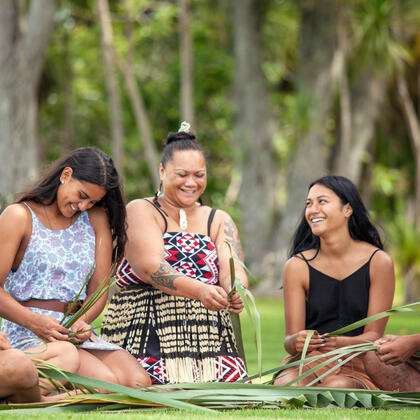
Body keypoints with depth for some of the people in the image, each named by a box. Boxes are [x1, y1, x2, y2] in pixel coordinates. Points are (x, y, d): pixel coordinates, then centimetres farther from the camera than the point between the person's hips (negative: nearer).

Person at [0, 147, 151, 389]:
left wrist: (83, 320, -14)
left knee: (139, 382, -22)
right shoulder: (20, 217, 1)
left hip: (77, 333, 6)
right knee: (106, 382, -29)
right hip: (26, 334, -5)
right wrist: (34, 322, -24)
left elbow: (99, 288, 10)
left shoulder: (96, 219, 16)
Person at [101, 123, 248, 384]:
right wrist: (200, 291, -33)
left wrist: (237, 293, -26)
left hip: (210, 339, 4)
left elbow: (232, 268, 0)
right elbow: (150, 267, -15)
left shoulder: (219, 221, 18)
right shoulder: (141, 212, 3)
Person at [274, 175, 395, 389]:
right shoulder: (297, 266, 0)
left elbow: (373, 335, -4)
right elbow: (290, 338, -1)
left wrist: (340, 343, -27)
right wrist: (295, 342, -28)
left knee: (338, 387, -36)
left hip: (356, 366, -1)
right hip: (307, 363, 1)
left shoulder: (378, 262, -2)